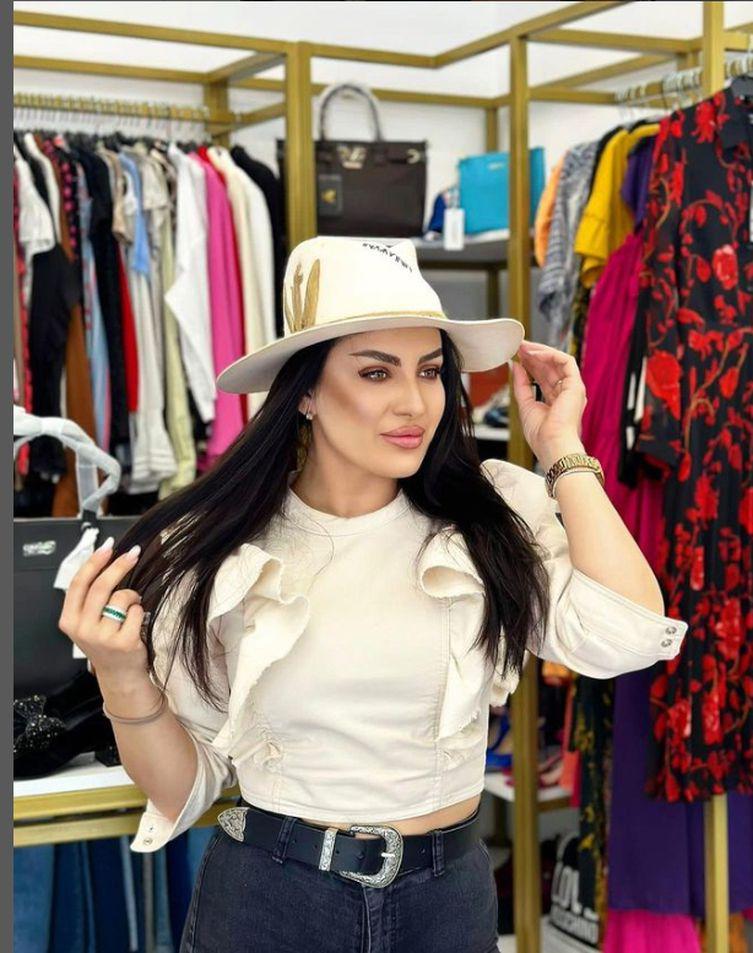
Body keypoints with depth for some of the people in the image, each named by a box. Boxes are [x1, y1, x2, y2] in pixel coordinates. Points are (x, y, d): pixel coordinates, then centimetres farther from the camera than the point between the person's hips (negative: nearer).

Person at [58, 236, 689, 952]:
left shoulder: (494, 512, -8)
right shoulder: (213, 553, -9)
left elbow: (626, 637, -23)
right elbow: (183, 789, -3)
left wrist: (563, 451, -14)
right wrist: (123, 678, -22)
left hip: (452, 893, 2)